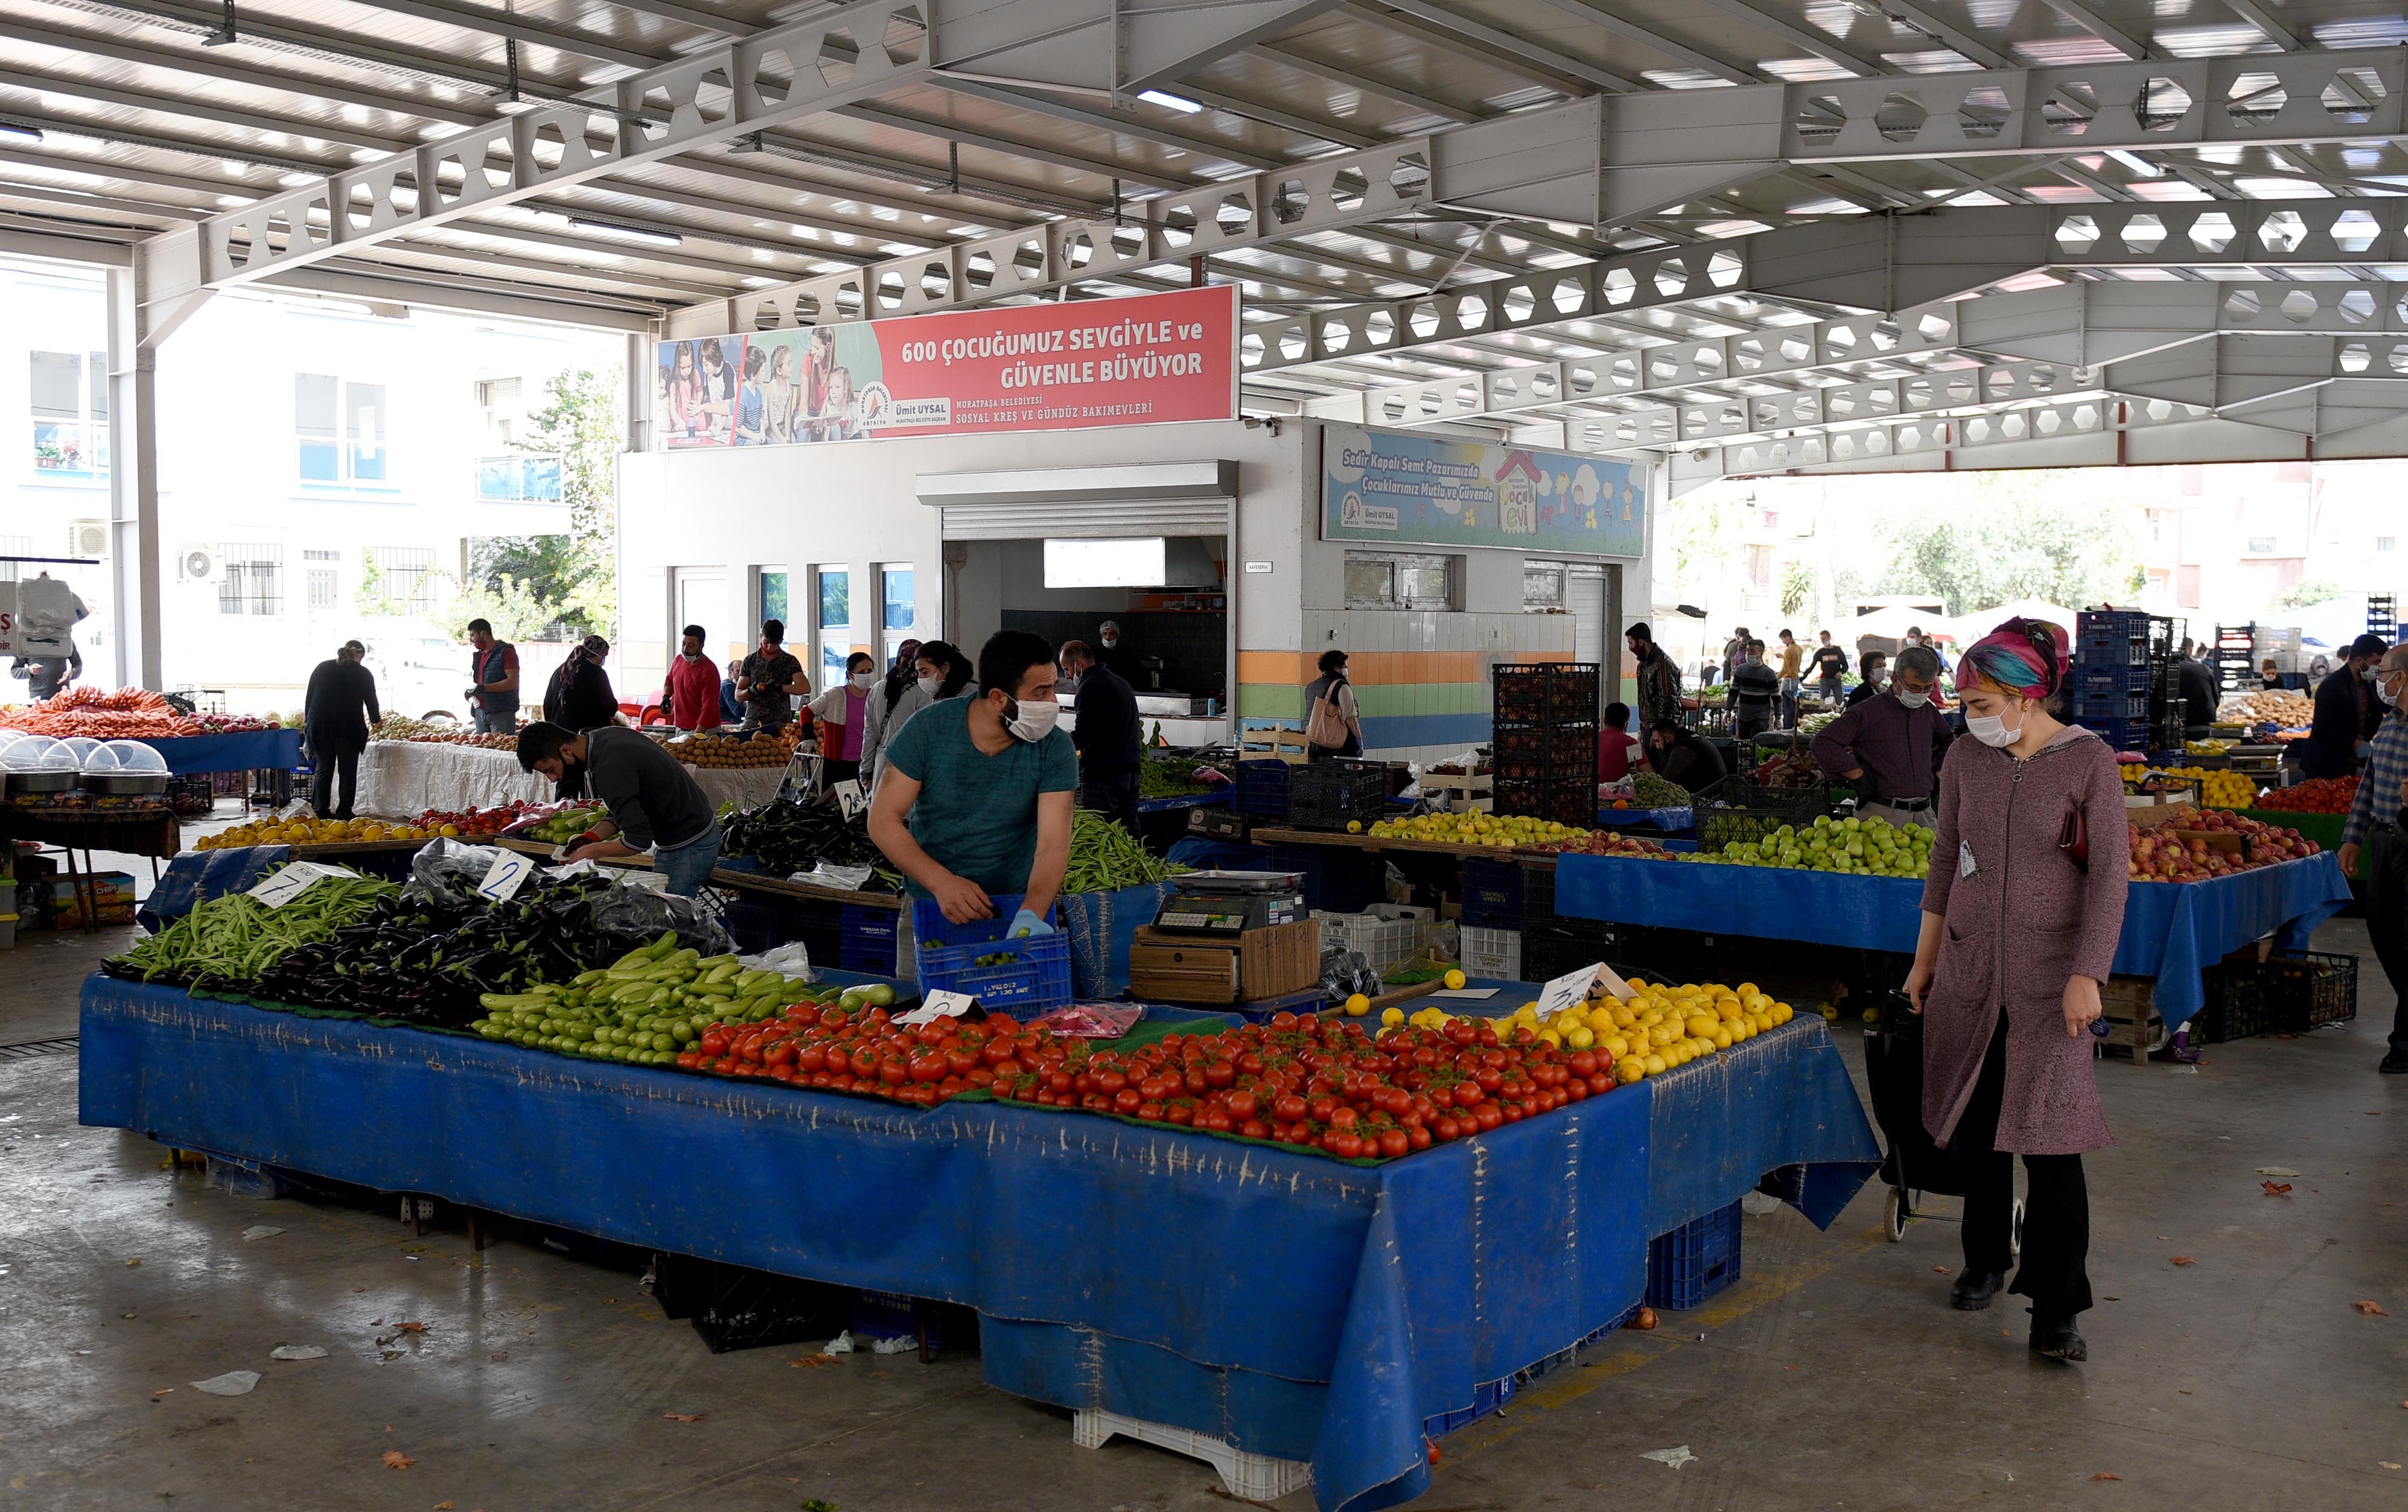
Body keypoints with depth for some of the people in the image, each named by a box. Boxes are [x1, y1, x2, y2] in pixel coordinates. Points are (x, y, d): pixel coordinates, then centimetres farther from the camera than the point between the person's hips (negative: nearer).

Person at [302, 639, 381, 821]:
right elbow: (371, 701, 9)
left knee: (324, 769, 8)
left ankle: (320, 812, 5)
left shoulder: (322, 668, 11)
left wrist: (308, 722, 16)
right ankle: (344, 813, 2)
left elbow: (309, 697, 11)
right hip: (349, 727, -3)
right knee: (347, 772, 3)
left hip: (320, 727, 3)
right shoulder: (363, 673, 2)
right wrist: (375, 720, 28)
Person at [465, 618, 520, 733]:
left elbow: (513, 682, -15)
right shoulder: (478, 655, 20)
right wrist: (471, 694, 6)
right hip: (480, 712, 7)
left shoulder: (506, 652, -5)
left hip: (502, 713, -7)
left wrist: (484, 688, -19)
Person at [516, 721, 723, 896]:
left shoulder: (608, 767, -27)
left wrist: (592, 851, -12)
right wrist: (590, 838, 3)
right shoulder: (606, 735, 4)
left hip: (688, 847, -10)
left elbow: (638, 840, -28)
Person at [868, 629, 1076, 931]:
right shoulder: (928, 728, -10)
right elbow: (883, 820, -10)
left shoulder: (1054, 750, -11)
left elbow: (1053, 844, -19)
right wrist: (941, 882, -26)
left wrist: (1030, 916, -39)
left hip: (1018, 903, 0)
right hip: (928, 902, 0)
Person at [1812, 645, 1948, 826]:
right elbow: (1823, 744, -14)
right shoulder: (1868, 712, -5)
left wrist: (1938, 775, 20)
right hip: (1881, 813, -5)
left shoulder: (1928, 712, 14)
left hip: (1923, 812, 6)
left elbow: (1948, 743, 36)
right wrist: (1859, 779, -13)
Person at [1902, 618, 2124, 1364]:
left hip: (2049, 972, -4)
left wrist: (2087, 975, -15)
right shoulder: (1966, 757, 4)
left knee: (2048, 1135, -8)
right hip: (1969, 965, 4)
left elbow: (2108, 876, -8)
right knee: (1975, 1122, 11)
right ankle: (1985, 1261, 32)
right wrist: (1925, 960, 15)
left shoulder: (2089, 763, -8)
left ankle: (2055, 1314, -3)